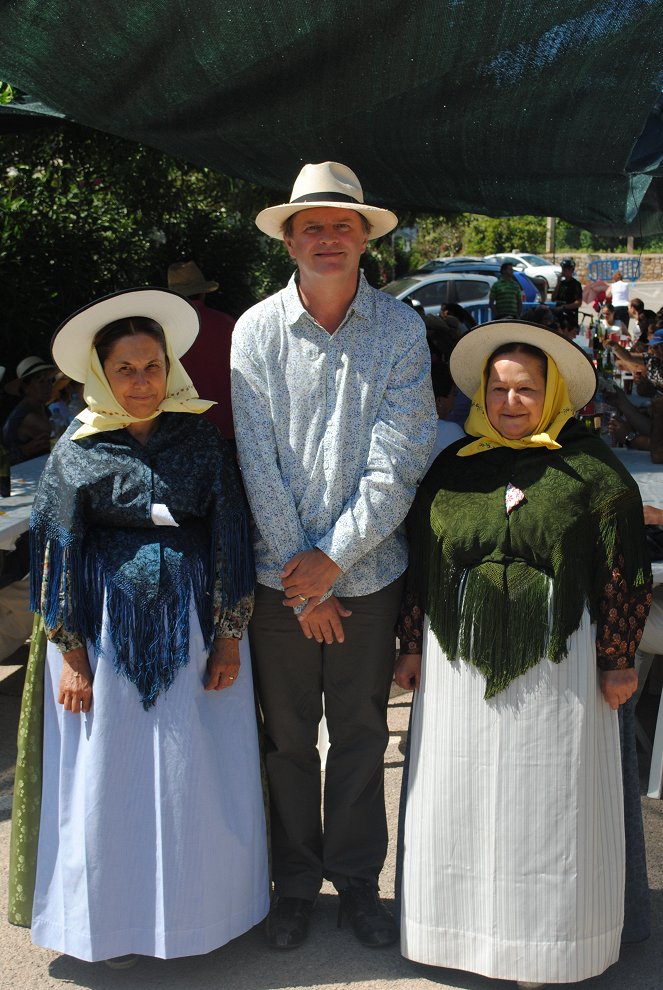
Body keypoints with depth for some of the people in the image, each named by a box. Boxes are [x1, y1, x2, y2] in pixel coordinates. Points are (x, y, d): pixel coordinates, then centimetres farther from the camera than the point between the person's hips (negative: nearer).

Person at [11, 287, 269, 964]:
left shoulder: (201, 440, 2)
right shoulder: (76, 451, -1)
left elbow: (229, 537, 2)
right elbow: (60, 552, -1)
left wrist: (229, 638, -2)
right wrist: (71, 655, -4)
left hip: (194, 626, 1)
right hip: (108, 626, -1)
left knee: (196, 773, 7)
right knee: (109, 775, 6)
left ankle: (198, 907, 27)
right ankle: (111, 920, 25)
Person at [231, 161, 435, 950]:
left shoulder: (401, 329, -4)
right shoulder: (257, 331, -4)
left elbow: (398, 458, -9)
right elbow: (260, 463, -6)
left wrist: (335, 558, -13)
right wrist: (299, 577, -8)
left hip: (369, 568, 0)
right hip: (281, 571, 0)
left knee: (361, 733, 12)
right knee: (287, 735, 12)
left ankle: (358, 878, 32)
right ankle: (294, 882, 31)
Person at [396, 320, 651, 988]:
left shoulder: (589, 466, -3)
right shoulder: (452, 467, 6)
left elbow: (623, 571, -3)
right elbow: (419, 562, 9)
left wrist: (616, 658, -5)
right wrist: (412, 645, 8)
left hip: (557, 666, -3)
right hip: (459, 664, 3)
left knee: (546, 805, 7)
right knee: (460, 800, 10)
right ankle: (466, 925, 28)